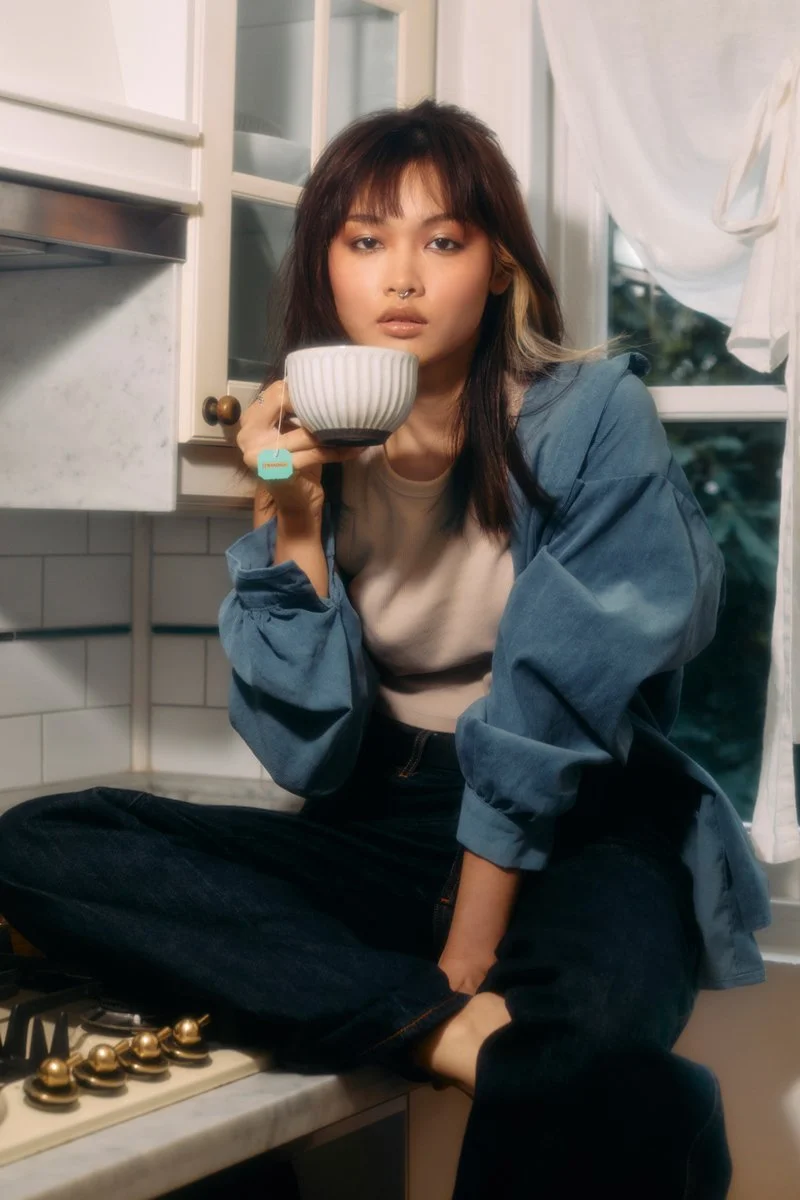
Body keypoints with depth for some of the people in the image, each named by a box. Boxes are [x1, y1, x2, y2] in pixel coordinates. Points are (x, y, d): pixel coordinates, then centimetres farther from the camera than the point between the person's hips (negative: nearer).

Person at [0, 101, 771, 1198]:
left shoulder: (591, 418, -6)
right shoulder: (311, 450, 4)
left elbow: (556, 717, -12)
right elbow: (311, 758, -3)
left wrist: (464, 960, -18)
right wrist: (290, 522, -13)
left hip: (587, 832, -5)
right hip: (391, 830, 6)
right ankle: (468, 1035, -26)